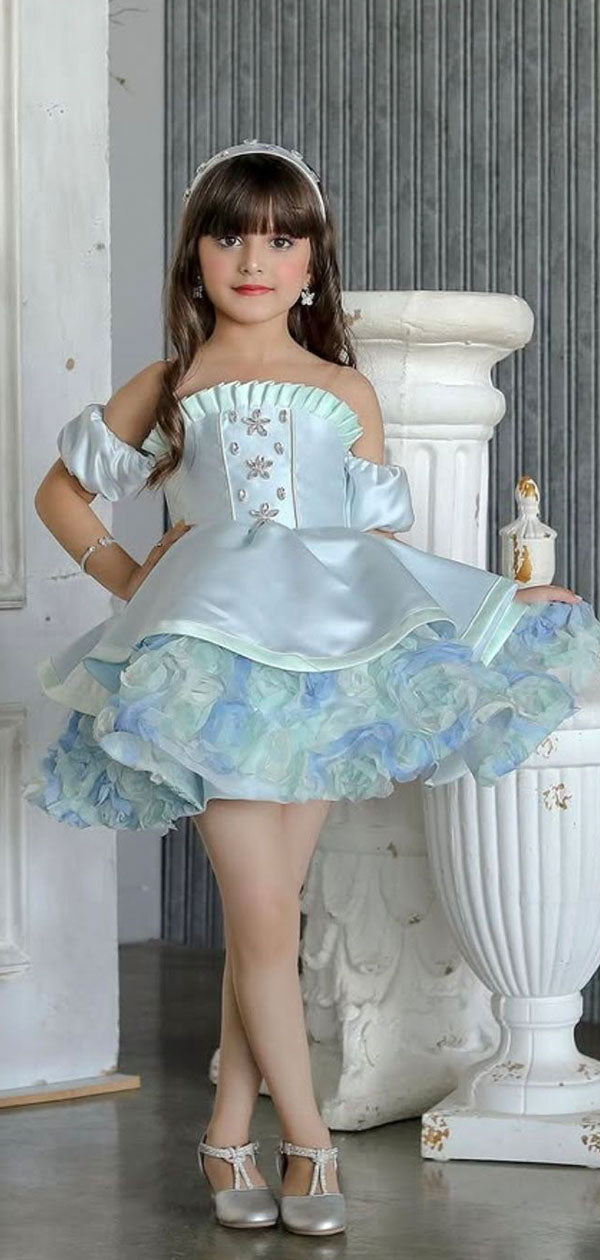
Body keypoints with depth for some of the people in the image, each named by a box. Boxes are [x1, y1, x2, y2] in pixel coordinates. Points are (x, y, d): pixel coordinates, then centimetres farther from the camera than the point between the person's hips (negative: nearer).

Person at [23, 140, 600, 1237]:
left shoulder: (348, 393, 14)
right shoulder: (166, 391, 12)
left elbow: (381, 541, 15)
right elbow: (60, 493, 21)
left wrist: (499, 603, 9)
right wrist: (126, 579, 9)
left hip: (330, 652, 1)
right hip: (215, 649, -1)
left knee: (268, 908, 2)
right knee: (262, 914, -6)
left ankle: (230, 1132, 14)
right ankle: (307, 1140, 4)